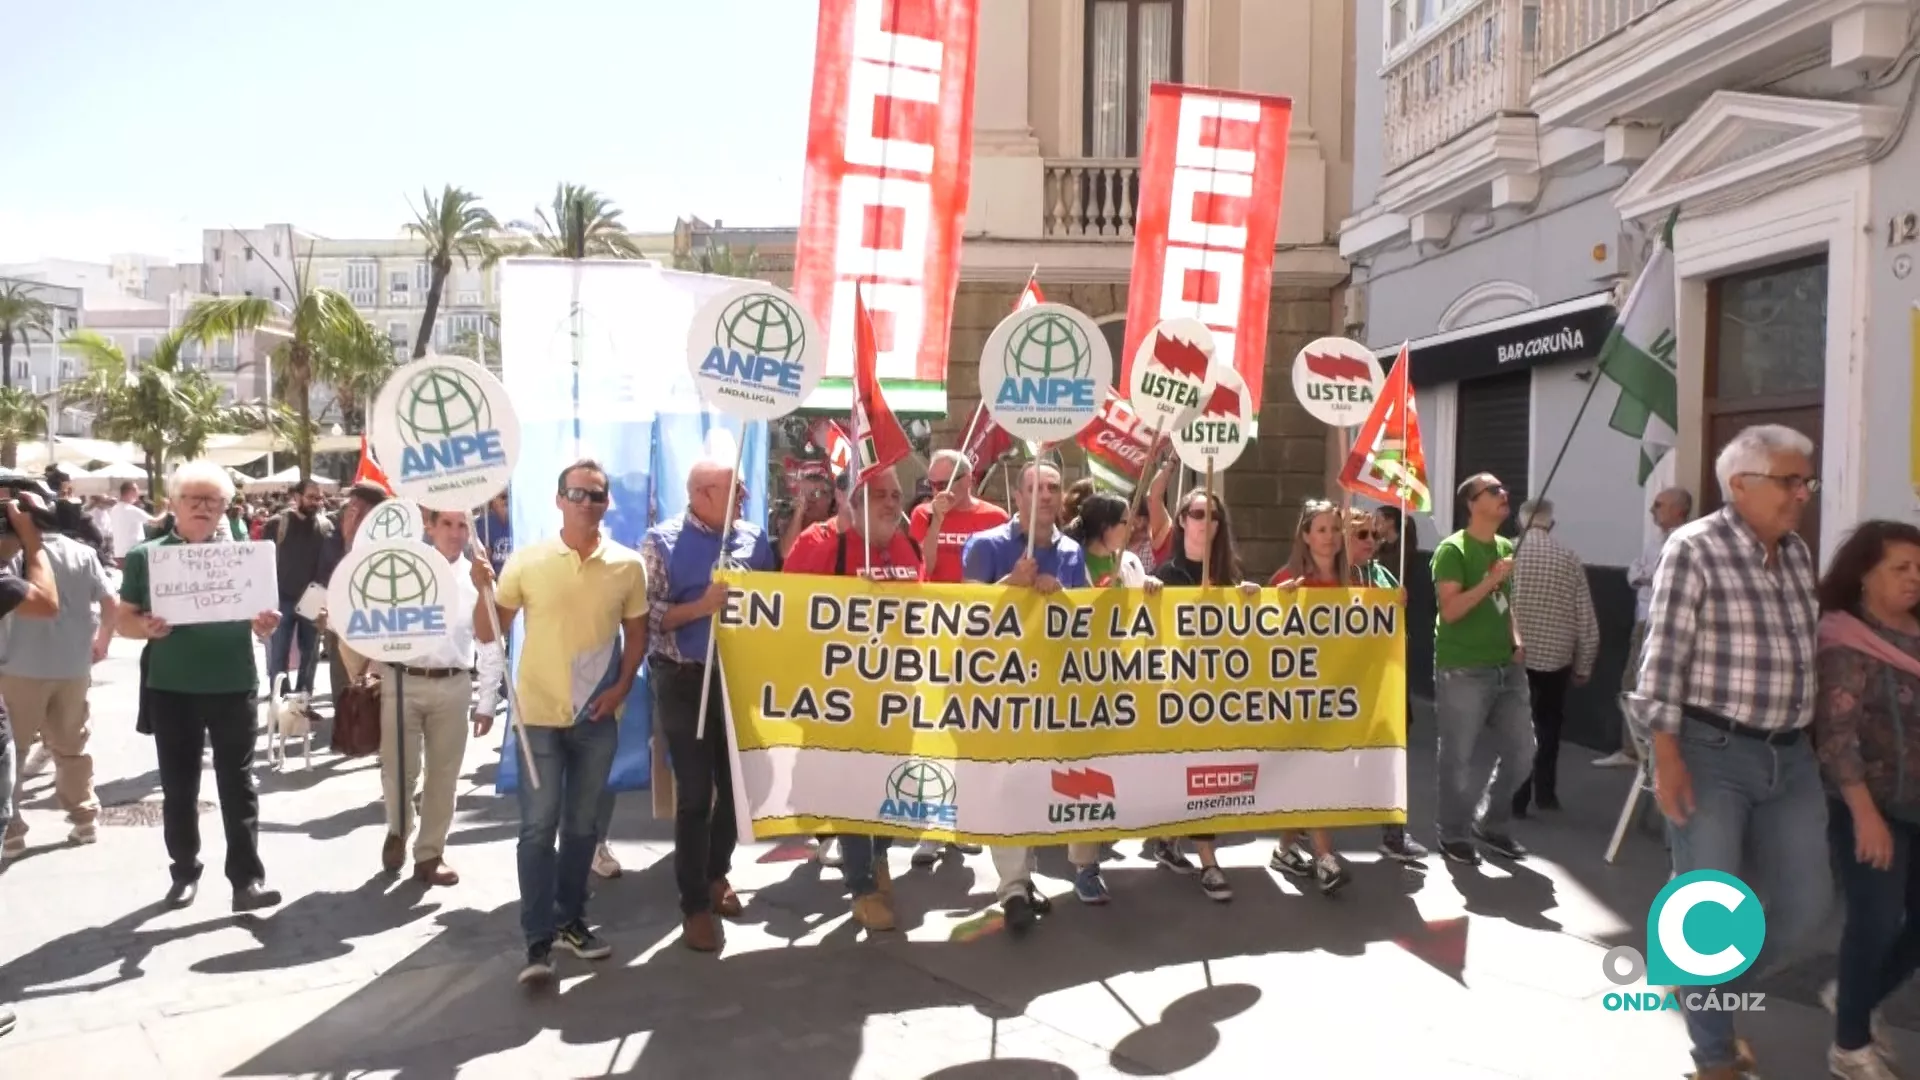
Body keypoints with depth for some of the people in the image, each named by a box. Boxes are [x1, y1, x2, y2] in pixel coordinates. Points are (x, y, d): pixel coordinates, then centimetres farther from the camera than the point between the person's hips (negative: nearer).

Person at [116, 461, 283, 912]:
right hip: (171, 688, 0)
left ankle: (247, 878, 5)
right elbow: (124, 619, 2)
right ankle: (185, 872, 25)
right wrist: (145, 627, -20)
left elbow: (259, 616, 7)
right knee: (178, 786, 11)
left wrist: (265, 624, -17)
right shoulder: (146, 556, 1)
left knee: (237, 782, 3)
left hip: (233, 686, 0)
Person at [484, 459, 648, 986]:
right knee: (538, 826, -2)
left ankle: (570, 921, 28)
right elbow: (487, 634, 0)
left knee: (582, 824, 13)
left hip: (598, 716, 2)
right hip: (539, 712, -2)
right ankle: (538, 941, 4)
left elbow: (636, 633, 8)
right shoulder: (526, 561, -5)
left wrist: (622, 687, -4)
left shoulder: (628, 565, -1)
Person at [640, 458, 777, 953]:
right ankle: (694, 905, 11)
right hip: (686, 682, -4)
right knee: (694, 795, 0)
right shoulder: (662, 542, -7)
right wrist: (702, 606, -22)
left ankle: (717, 874, 36)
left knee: (736, 785, 14)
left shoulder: (754, 538, 5)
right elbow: (648, 617, -12)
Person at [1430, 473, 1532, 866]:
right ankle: (1454, 835, 15)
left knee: (1521, 750, 10)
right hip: (1462, 671, -7)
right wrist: (1491, 580, -22)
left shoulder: (1506, 548, 13)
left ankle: (1491, 824, 28)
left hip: (1507, 668, 7)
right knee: (1458, 756, 0)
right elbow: (1450, 609, -18)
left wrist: (1516, 642, 9)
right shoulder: (1453, 550, -9)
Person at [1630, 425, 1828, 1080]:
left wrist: (1803, 741, 17)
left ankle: (1709, 988, 35)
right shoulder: (1694, 549, -11)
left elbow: (1805, 651, 18)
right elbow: (1663, 658, -14)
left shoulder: (1799, 554, 10)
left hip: (1789, 758, 7)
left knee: (1806, 904, 11)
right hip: (1711, 754, -7)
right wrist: (1667, 756, -17)